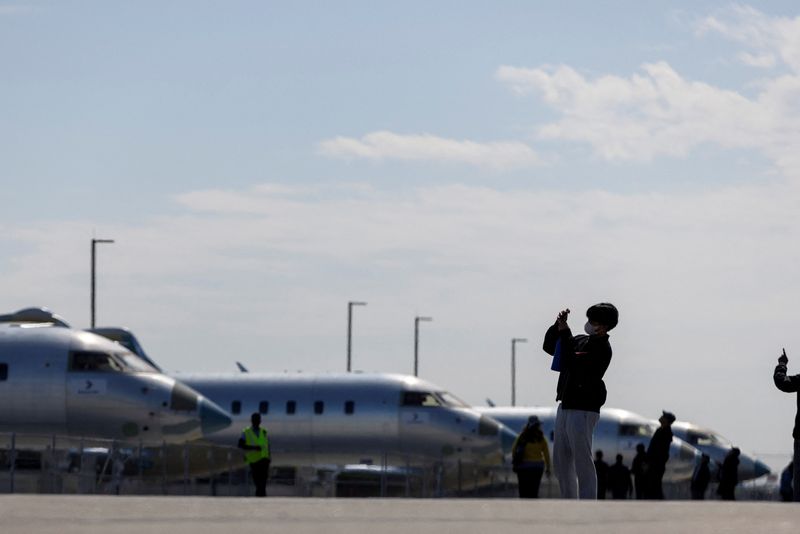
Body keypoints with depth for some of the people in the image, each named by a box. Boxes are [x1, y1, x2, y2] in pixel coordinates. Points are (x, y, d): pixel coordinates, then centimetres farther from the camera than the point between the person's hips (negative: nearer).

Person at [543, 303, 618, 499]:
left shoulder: (602, 349, -11)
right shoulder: (581, 341, 14)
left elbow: (570, 364, -21)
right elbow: (549, 346, 24)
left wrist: (565, 334, -14)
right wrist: (558, 327, 7)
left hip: (583, 410, -9)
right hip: (566, 406, 9)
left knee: (582, 461, -11)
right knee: (561, 460, 12)